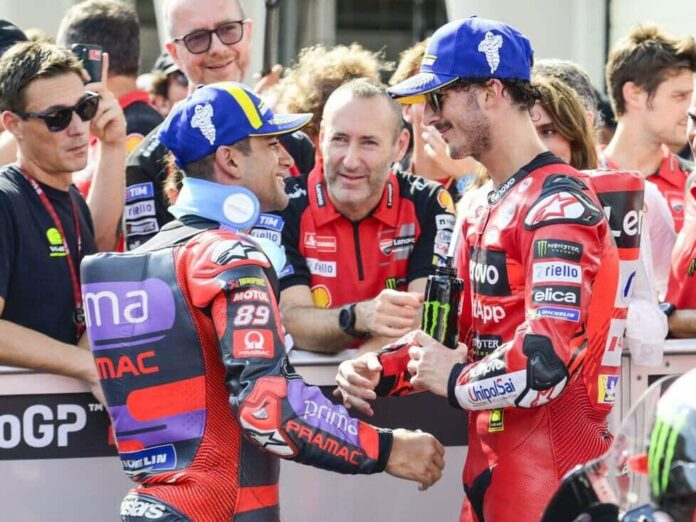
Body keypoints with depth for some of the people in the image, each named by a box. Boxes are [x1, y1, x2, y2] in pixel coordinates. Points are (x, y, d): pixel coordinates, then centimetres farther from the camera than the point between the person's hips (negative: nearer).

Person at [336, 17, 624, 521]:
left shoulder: (558, 205, -14)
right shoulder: (492, 208, 19)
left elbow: (547, 356, -24)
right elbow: (463, 332, 21)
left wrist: (456, 380, -9)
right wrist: (383, 371, 4)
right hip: (492, 470, 9)